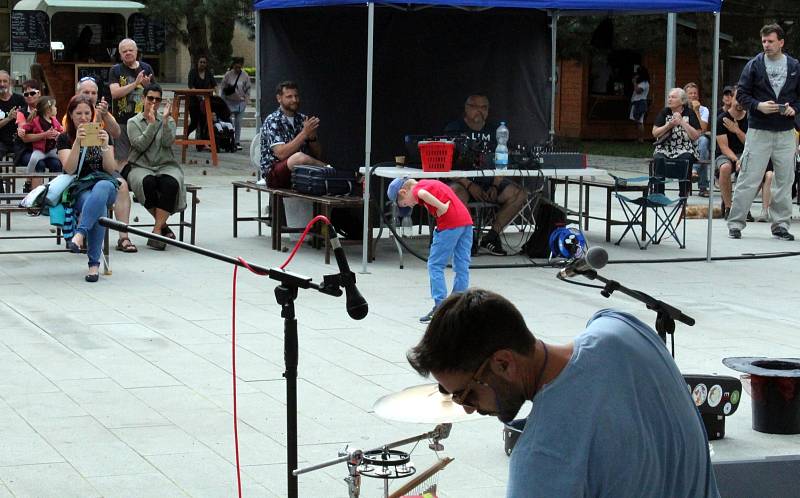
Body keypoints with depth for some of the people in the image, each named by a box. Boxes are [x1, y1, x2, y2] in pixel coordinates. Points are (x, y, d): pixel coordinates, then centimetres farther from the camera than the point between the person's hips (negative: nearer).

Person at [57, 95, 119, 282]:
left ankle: (80, 234, -53)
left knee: (102, 187, -40)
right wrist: (77, 142, -19)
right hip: (79, 188, -1)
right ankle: (94, 264, -44)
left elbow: (110, 168, 4)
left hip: (105, 184, 1)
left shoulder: (103, 135, 16)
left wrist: (105, 146, -13)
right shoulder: (64, 139, 11)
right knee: (99, 208, -37)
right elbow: (70, 168, -6)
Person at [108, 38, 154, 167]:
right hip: (122, 121, -2)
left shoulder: (146, 68, 9)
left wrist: (147, 85, -10)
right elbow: (115, 93, -12)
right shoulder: (115, 70, 3)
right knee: (122, 159, -2)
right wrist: (135, 83, -18)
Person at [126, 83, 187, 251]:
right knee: (148, 182, -37)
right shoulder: (133, 122, 11)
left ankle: (157, 230, -31)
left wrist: (165, 120, -12)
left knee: (171, 183, -35)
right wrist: (152, 123, -11)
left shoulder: (168, 120, 14)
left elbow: (168, 142, -5)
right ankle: (163, 226, -20)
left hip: (166, 165, 1)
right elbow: (140, 145, -7)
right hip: (141, 166, -1)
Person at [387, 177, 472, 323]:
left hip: (450, 224, -8)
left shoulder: (418, 188, 1)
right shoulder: (431, 184, 27)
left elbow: (423, 194, -24)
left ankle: (440, 305, -3)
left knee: (435, 265, 1)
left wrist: (442, 207, -18)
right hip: (466, 220, 8)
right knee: (462, 267, 9)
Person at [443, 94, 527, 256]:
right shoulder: (454, 129, 0)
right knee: (456, 195, -39)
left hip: (489, 181, 5)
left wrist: (495, 186, -10)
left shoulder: (494, 130, 14)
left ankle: (492, 235, -6)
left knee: (519, 195, -17)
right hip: (462, 181, -5)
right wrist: (470, 186, -21)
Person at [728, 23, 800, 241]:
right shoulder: (754, 65, 1)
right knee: (749, 178, -4)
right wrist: (758, 106, -16)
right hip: (758, 131, -3)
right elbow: (742, 94, 1)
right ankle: (735, 223, 2)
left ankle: (781, 223, 16)